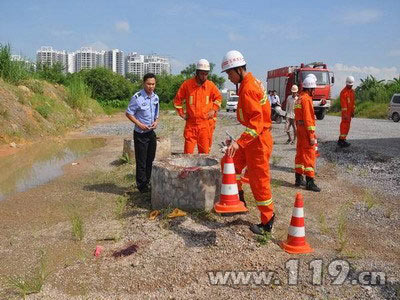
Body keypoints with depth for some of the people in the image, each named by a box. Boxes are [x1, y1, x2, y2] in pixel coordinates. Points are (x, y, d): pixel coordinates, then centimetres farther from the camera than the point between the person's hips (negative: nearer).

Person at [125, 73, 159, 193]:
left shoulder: (155, 97, 4)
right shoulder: (137, 97, -15)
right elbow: (128, 113, -10)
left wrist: (156, 122, -3)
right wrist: (140, 124, -18)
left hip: (151, 132, 6)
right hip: (140, 134, -6)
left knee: (151, 159, 14)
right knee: (141, 161, 0)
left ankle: (148, 182, 29)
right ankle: (142, 185, 12)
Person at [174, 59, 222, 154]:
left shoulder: (211, 85, 2)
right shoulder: (187, 84, -2)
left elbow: (218, 97, 19)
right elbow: (177, 100, 9)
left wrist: (214, 110, 6)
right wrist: (181, 113, 5)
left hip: (206, 124, 1)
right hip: (191, 124, -1)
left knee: (204, 151, 6)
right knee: (188, 152, -2)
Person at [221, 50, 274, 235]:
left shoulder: (248, 89, -21)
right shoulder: (251, 82, 10)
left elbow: (256, 120, -30)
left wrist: (239, 142, -38)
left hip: (258, 140, -10)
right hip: (253, 138, 10)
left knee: (258, 180, 0)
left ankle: (267, 222, 13)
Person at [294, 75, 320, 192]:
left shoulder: (299, 98, 15)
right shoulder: (306, 99, -15)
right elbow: (308, 119, -20)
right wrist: (312, 136, -20)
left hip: (299, 129, 10)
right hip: (306, 130, -10)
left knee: (300, 153, 14)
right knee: (309, 155, -7)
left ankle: (299, 179, 21)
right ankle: (309, 182, -6)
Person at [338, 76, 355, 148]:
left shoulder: (352, 91, 12)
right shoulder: (343, 92, -15)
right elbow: (343, 104, -20)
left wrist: (353, 111, 16)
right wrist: (345, 114, -24)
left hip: (350, 112, 9)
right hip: (345, 112, -9)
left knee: (347, 126, 12)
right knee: (345, 125, -9)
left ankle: (341, 139, 20)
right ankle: (342, 140, -5)